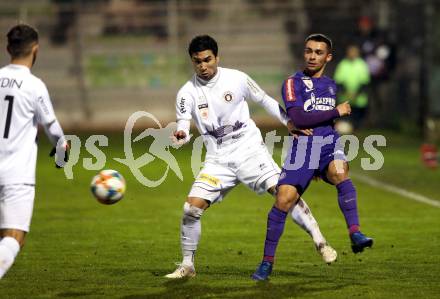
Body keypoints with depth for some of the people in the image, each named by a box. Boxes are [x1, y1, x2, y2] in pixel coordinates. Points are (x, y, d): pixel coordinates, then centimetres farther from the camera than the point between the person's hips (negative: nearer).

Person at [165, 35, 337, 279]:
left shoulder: (236, 79, -3)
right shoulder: (187, 93, -3)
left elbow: (265, 101, 10)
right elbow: (183, 124, -13)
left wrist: (291, 123, 4)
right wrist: (181, 135, -37)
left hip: (249, 149, -1)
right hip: (217, 158, 1)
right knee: (191, 208, -11)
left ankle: (320, 242, -9)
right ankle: (187, 265, 6)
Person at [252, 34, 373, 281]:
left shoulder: (331, 85, 20)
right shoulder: (294, 82, 3)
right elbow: (298, 118, -12)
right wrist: (336, 112, -8)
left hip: (329, 142, 3)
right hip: (303, 145, -3)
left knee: (340, 173, -31)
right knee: (284, 200, -12)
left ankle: (355, 234, -40)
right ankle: (267, 262, 1)